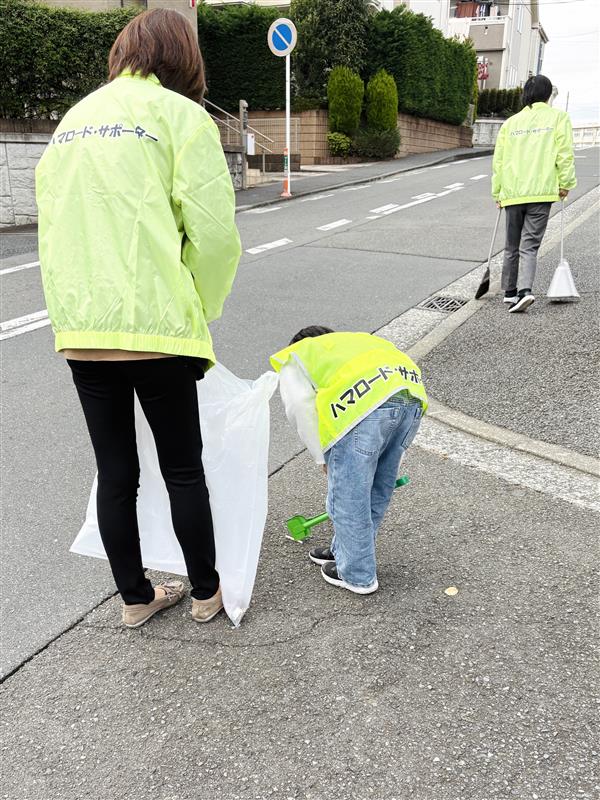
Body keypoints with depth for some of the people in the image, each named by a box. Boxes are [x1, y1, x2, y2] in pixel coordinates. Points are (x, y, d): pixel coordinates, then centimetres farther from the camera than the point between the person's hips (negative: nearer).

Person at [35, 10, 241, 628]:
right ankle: (206, 593, 28)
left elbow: (53, 227, 16)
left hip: (80, 329, 6)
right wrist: (198, 310, 4)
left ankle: (135, 597, 30)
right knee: (183, 469, 11)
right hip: (154, 326, -5)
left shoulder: (73, 119, 18)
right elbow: (214, 231, -10)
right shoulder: (179, 114, -2)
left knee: (114, 473, 14)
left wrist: (70, 311, 18)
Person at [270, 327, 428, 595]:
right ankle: (347, 551, 40)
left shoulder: (295, 356, 25)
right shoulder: (351, 341, 42)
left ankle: (357, 575, 23)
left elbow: (302, 407, 5)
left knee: (348, 497, 9)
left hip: (364, 404, -7)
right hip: (412, 398, 8)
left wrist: (323, 459, 11)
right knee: (378, 492, 22)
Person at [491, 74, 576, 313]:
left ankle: (510, 292, 21)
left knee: (512, 245, 14)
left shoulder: (510, 122, 12)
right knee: (530, 245, -2)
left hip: (512, 192, 3)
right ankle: (524, 290, -20)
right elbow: (564, 154, -5)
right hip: (542, 193, -2)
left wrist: (497, 192, 16)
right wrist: (565, 183, 1)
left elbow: (498, 159, 10)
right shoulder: (558, 117, 5)